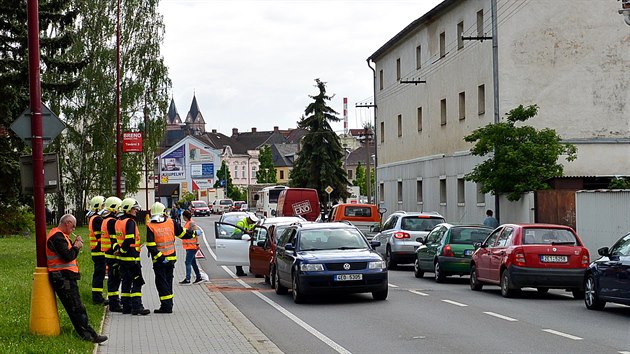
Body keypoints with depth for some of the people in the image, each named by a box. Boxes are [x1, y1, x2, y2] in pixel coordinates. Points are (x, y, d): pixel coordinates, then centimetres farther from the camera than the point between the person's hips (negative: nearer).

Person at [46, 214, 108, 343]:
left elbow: (68, 253, 18)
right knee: (76, 307, -10)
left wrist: (75, 244, 4)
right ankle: (88, 334, -10)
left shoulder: (60, 235, 19)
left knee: (75, 307, 12)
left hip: (66, 277, 11)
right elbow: (68, 256, -23)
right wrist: (76, 247, -6)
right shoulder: (57, 236, -15)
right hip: (63, 278, -11)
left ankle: (88, 333, 16)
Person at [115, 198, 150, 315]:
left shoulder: (118, 222, 12)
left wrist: (119, 250, 9)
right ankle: (136, 307, -8)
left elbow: (117, 238, 15)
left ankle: (126, 306, 16)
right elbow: (129, 240, -21)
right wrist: (121, 251, -10)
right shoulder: (130, 222, -15)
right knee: (137, 282, -4)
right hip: (131, 257, -9)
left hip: (122, 257, 9)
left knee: (126, 281, 13)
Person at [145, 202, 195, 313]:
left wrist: (159, 257, -15)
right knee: (168, 281, 16)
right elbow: (182, 233, 11)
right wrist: (192, 233, 29)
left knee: (161, 282, 1)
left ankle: (166, 306, -4)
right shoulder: (171, 223, 0)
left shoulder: (150, 227, -11)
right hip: (171, 258, 4)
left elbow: (151, 246, -16)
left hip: (159, 260, -4)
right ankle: (168, 305, 20)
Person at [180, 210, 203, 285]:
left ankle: (187, 279, -7)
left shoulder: (191, 223, -15)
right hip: (188, 247, 10)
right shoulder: (187, 223, 15)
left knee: (188, 262, -9)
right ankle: (199, 277, 20)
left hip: (192, 247, -10)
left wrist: (197, 243, -22)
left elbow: (197, 233, -19)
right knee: (193, 262, 14)